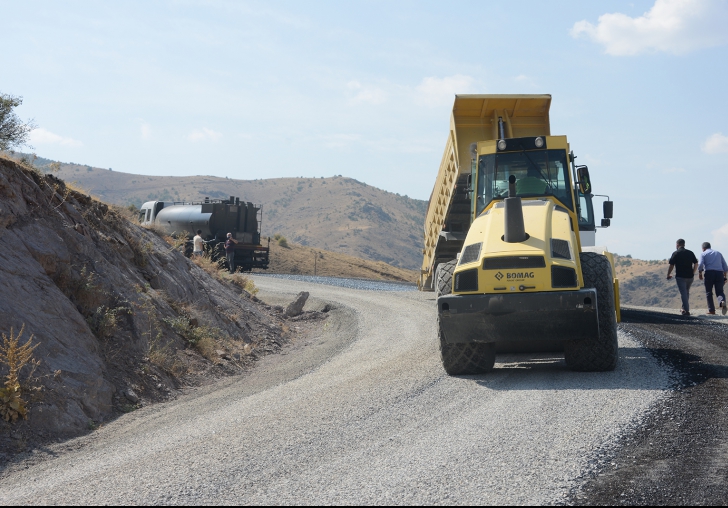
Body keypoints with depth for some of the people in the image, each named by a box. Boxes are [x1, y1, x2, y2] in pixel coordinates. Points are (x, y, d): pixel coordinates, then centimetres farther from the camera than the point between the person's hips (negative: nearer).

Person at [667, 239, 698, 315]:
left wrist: (668, 275, 6)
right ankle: (685, 308, 25)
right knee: (687, 292, 21)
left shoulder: (675, 254, -5)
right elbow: (696, 263, 7)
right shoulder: (690, 253, 7)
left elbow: (671, 266, -7)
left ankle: (687, 310, -11)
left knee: (683, 293, -3)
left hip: (680, 277, -4)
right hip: (690, 277, 4)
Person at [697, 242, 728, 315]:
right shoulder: (718, 253, 23)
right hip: (719, 273, 3)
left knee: (709, 292, 10)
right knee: (719, 291, 3)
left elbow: (700, 265, -5)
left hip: (709, 273, -2)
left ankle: (711, 310, 4)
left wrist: (700, 274, 9)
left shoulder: (703, 254, 11)